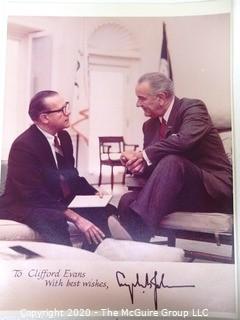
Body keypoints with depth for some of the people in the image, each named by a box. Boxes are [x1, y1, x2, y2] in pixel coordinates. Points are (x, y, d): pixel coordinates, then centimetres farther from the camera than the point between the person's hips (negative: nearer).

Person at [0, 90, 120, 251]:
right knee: (55, 221, -38)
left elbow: (71, 175, 12)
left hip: (58, 200, 8)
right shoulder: (24, 145, -22)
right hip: (26, 206, -8)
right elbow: (35, 196, -27)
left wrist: (94, 193, -7)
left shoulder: (63, 136, 2)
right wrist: (75, 218, -32)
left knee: (104, 210, -9)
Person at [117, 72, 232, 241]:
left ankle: (141, 231, -44)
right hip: (179, 191, 6)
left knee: (171, 161, -35)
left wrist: (143, 155, -19)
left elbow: (184, 140, -27)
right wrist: (139, 163, -12)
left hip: (212, 189, -6)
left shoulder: (193, 107, -8)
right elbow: (150, 159, 13)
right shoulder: (150, 125, 13)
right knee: (127, 200, -19)